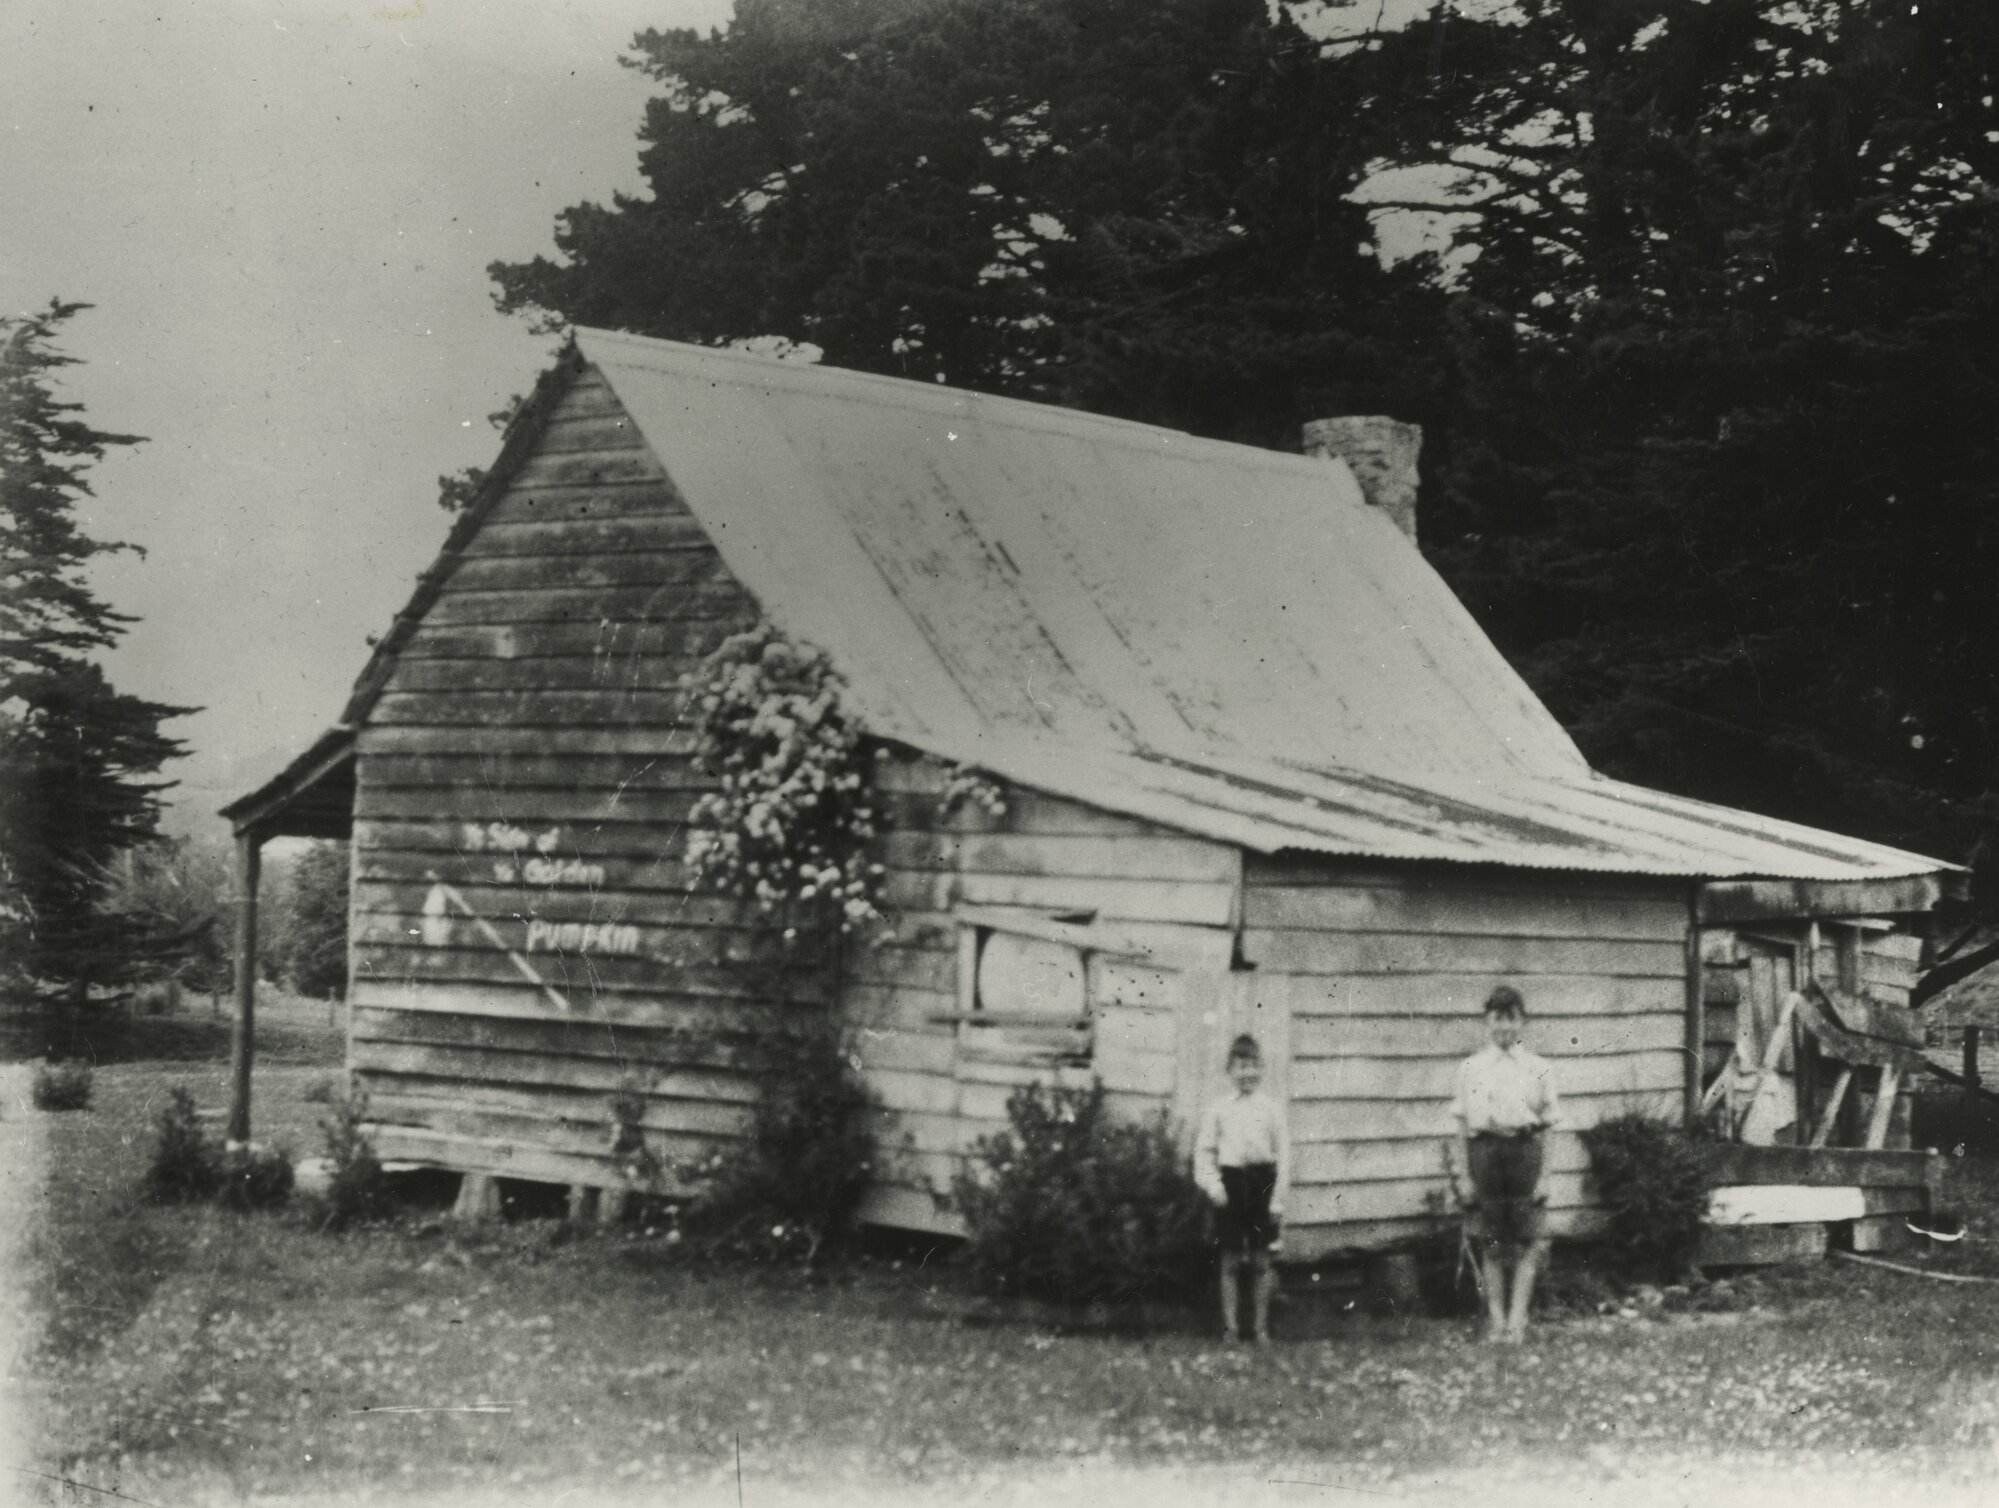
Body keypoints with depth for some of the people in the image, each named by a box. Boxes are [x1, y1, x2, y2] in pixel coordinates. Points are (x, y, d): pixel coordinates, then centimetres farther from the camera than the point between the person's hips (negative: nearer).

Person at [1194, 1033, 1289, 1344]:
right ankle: (1231, 1327, 11)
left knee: (1261, 1260, 4)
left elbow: (1282, 1153, 2)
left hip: (1262, 1181, 0)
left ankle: (1260, 1328, 12)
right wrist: (1212, 1183, -7)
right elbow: (1204, 1150, 7)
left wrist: (1278, 1198, -3)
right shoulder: (1218, 1109, 4)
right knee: (1231, 1260, 3)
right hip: (1231, 1180, 0)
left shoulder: (1271, 1108, 2)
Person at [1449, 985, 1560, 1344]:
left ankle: (1517, 1320, 2)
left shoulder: (1538, 1068, 8)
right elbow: (1463, 1124, 8)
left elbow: (1548, 1120, 10)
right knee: (1490, 1244, 3)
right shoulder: (1472, 1068, 8)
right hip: (1484, 1149, 0)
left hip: (1524, 1149, 0)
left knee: (1527, 1243, -3)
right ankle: (1496, 1320, 11)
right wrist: (1462, 1172, 4)